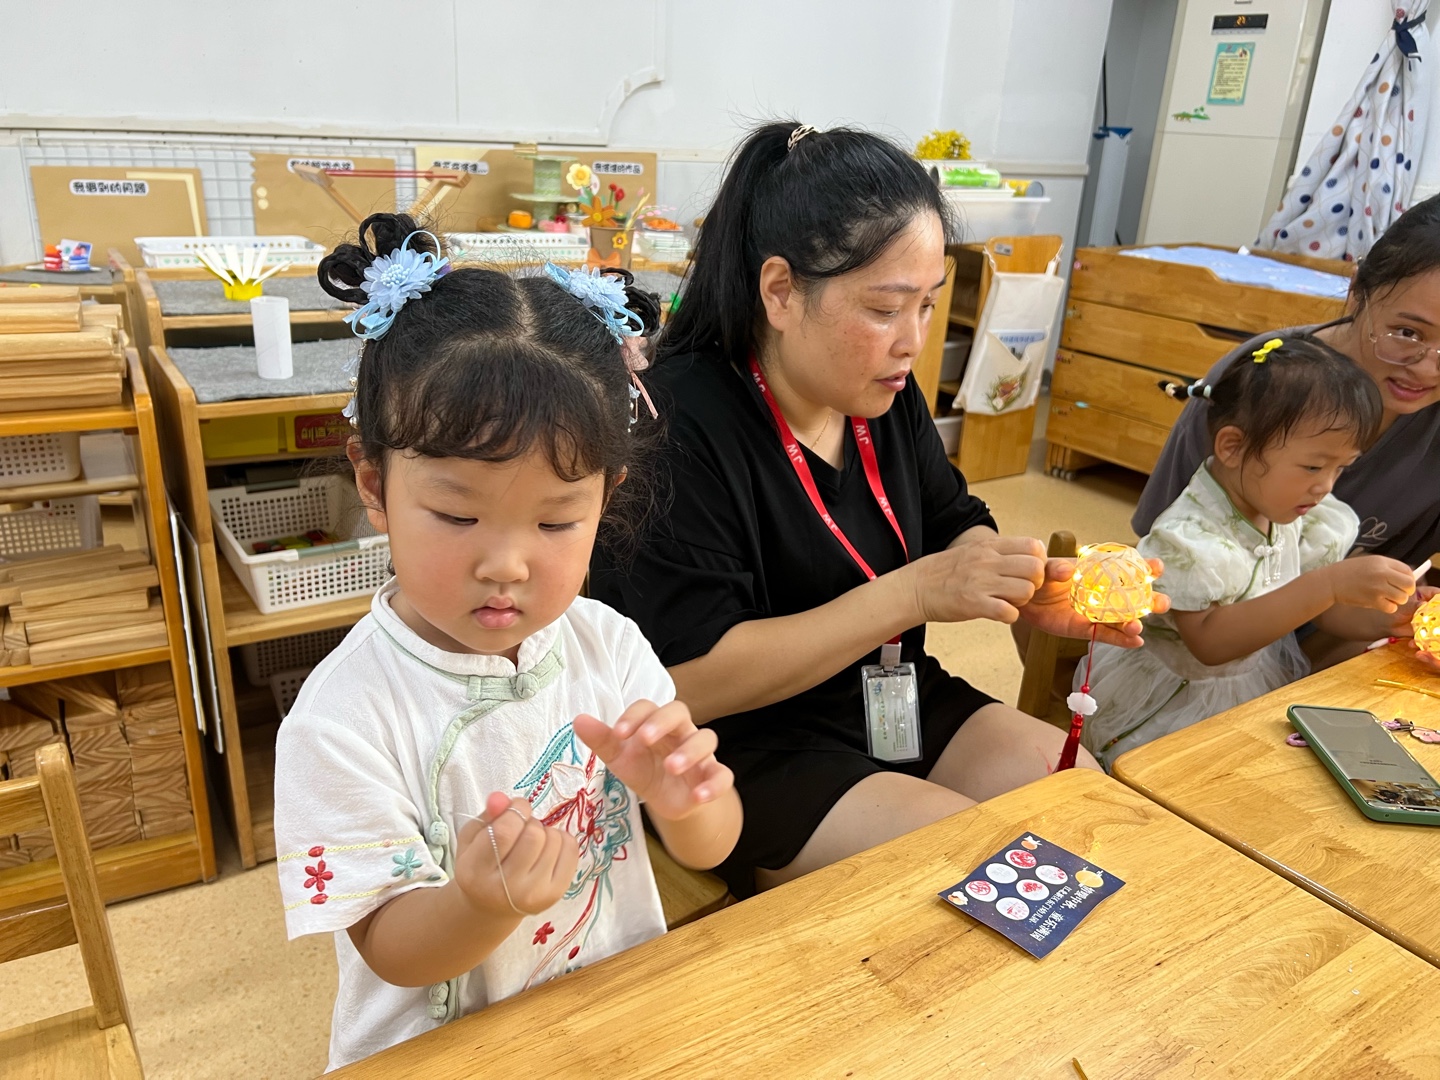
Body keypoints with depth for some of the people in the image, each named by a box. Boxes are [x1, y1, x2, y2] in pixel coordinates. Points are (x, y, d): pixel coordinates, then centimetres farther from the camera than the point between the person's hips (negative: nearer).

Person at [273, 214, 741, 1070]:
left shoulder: (606, 645, -9)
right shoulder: (342, 721, -19)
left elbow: (712, 848, -4)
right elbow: (394, 953, -11)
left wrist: (683, 798, -25)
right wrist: (483, 903, -31)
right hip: (442, 1055, -2)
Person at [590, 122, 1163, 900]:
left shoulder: (883, 393, 0)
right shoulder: (677, 426, -24)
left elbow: (955, 523, 15)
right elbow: (688, 681, -26)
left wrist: (1028, 590, -9)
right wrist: (915, 592, -28)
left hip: (900, 703, 8)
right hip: (747, 751, -7)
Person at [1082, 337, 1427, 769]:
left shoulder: (1296, 515, -2)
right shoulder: (1191, 539, -27)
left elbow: (1328, 612, 8)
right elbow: (1210, 642, -34)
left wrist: (1395, 616, -15)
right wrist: (1328, 584, -38)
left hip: (1260, 681, 8)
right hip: (1170, 708, -7)